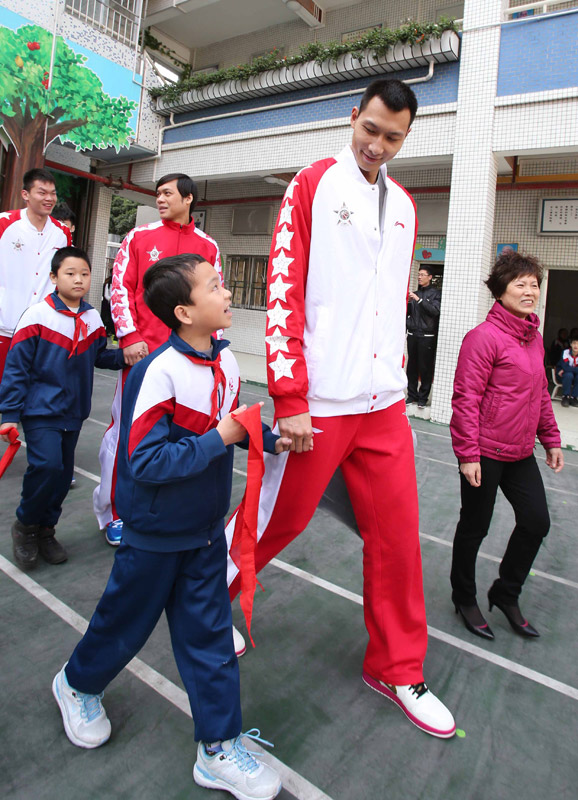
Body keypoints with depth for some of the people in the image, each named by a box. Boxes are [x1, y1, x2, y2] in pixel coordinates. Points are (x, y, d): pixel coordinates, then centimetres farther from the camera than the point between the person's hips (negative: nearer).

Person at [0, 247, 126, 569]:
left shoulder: (93, 319, 2)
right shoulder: (37, 316, -11)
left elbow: (100, 355, 13)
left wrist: (126, 355, -7)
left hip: (74, 411, 5)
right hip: (41, 409, -5)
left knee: (63, 472, 11)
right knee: (47, 465, -19)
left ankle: (45, 529, 31)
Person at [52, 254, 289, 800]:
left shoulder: (225, 361, -4)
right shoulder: (159, 372, -27)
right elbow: (145, 461, -29)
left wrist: (271, 440, -5)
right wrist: (219, 439, -29)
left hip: (205, 529, 6)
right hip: (154, 533, -5)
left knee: (209, 633, 12)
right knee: (126, 620, 18)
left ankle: (219, 748, 28)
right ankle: (77, 684, 51)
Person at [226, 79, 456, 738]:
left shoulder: (404, 206, 17)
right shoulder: (313, 184, 0)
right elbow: (283, 290, -10)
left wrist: (394, 377, 17)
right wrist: (289, 398, -16)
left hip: (384, 401, 6)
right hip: (320, 399, -5)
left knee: (398, 533, 8)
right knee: (276, 521, 9)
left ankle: (396, 670, 28)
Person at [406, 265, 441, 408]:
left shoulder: (435, 293, 3)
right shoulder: (415, 293, 17)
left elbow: (435, 310, -13)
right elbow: (407, 312, 17)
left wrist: (419, 299, -18)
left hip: (427, 336, -4)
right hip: (412, 334, 4)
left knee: (425, 367, -3)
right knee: (412, 366, 5)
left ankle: (423, 397, 4)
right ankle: (412, 395, 14)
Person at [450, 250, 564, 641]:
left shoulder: (534, 338, 10)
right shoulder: (484, 337, -16)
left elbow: (541, 394, 19)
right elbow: (466, 398, -19)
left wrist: (551, 439, 18)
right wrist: (468, 454, -20)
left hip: (521, 452, 8)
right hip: (485, 452, -8)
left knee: (537, 521, 11)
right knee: (475, 528, 7)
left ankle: (506, 593, 32)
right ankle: (465, 598, 31)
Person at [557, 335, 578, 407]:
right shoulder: (566, 353, -21)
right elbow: (565, 367, -32)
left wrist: (566, 370, -26)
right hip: (562, 374, -3)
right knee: (569, 375, -35)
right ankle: (565, 397, -20)